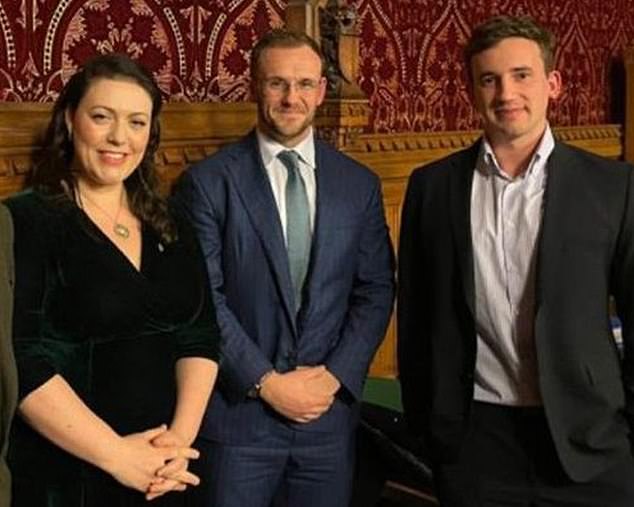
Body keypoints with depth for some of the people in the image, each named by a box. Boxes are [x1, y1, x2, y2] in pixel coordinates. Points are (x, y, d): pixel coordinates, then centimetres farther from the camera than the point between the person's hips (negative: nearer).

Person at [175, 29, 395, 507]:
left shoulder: (359, 184, 6)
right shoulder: (208, 182, -4)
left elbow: (376, 291, 5)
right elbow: (202, 297, -8)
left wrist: (335, 376, -6)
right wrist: (266, 381, -12)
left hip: (330, 410, 3)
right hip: (237, 412, -2)